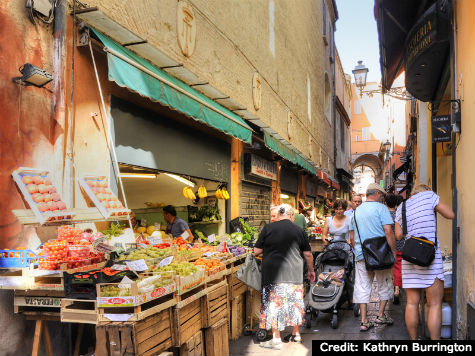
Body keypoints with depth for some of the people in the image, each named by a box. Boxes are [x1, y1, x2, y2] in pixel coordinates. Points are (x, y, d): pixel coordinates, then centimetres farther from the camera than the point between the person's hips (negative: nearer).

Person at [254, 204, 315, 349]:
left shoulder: (268, 228, -4)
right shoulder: (299, 231, 2)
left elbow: (256, 251, -1)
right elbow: (308, 254, 8)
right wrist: (311, 270, 23)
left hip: (273, 274, -3)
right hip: (294, 274, 3)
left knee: (274, 304, 4)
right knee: (294, 303, 16)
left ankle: (276, 339, 7)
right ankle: (296, 334, 29)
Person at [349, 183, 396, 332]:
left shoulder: (356, 211, 11)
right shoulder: (380, 208, -6)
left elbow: (352, 237, 13)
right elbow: (388, 232, -14)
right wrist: (394, 251, -7)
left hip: (361, 256, 4)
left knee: (362, 287, 6)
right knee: (384, 285, 15)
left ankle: (364, 321, 7)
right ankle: (381, 315, 23)